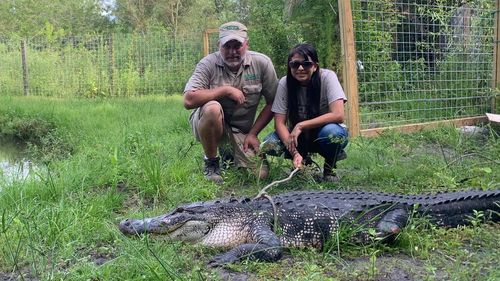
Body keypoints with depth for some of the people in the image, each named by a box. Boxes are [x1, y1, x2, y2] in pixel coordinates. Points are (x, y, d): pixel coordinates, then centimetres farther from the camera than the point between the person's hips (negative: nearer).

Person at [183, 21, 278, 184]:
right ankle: (211, 162, -10)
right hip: (209, 123, -2)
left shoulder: (262, 63, -9)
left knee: (260, 174, -12)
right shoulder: (208, 64, -15)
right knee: (212, 108, -36)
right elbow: (188, 100, -28)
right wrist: (226, 90, -25)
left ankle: (227, 151, 22)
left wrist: (253, 134, -6)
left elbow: (272, 103, -2)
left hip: (241, 130, 3)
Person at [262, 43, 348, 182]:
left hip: (326, 132, -3)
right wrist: (294, 152, -30)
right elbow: (279, 122, -15)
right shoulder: (284, 83, -13)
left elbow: (338, 115, -29)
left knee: (331, 131, -37)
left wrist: (301, 126, -30)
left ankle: (330, 169, -5)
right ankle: (305, 161, 7)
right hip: (297, 135, 3)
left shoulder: (327, 77, -20)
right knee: (268, 145, -23)